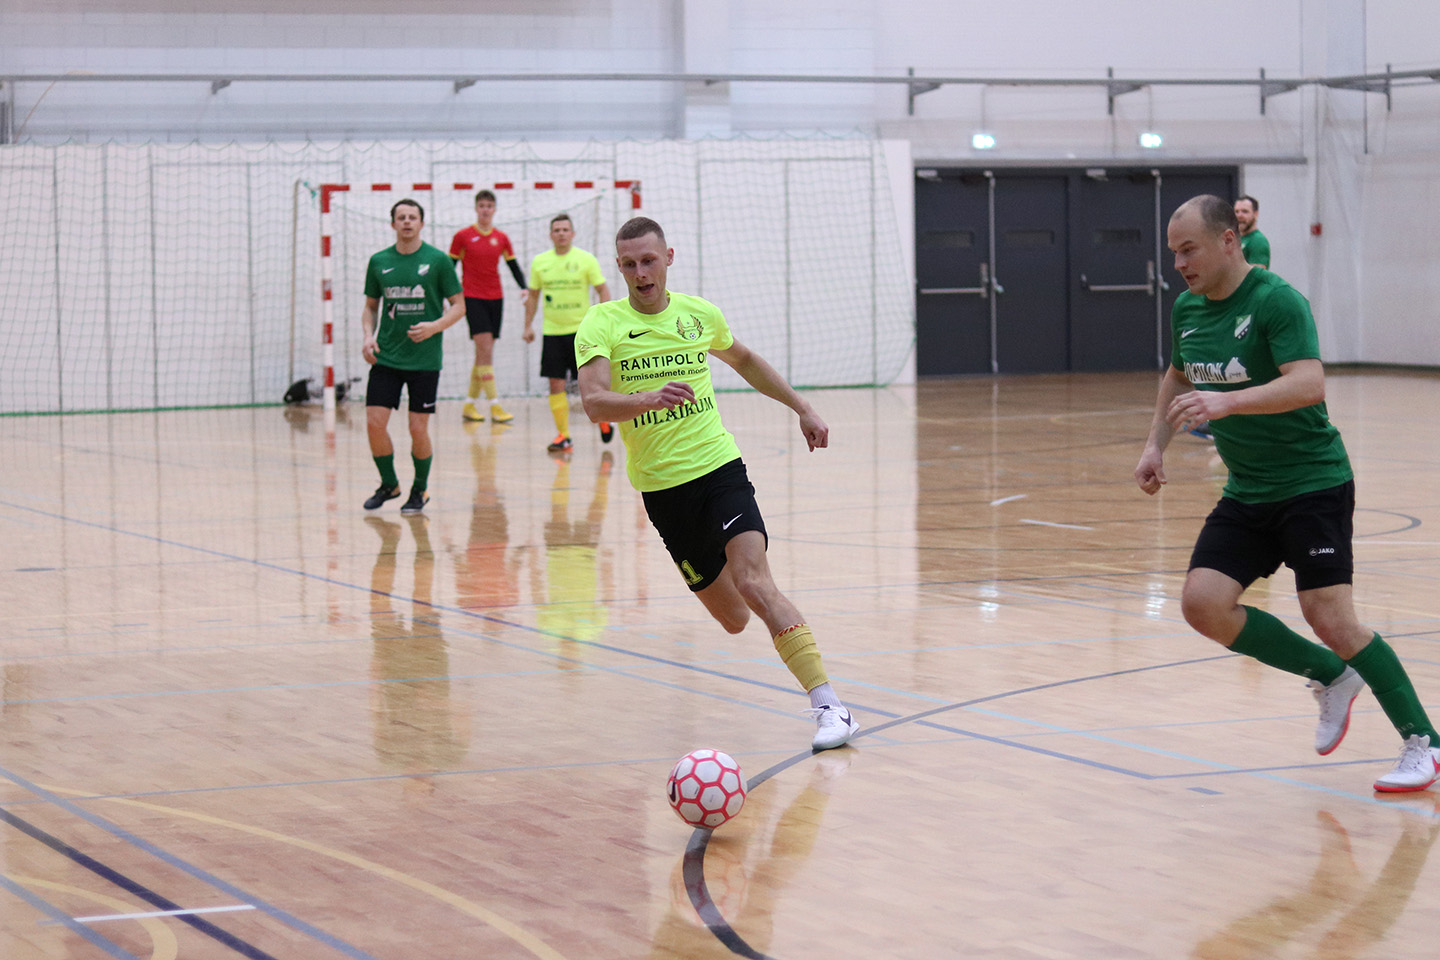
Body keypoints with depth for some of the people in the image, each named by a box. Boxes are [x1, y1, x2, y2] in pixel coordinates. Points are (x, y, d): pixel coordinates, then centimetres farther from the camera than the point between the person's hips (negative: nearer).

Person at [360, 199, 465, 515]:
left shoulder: (438, 260, -3)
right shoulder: (379, 262, 6)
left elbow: (458, 305, 1)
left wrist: (435, 326, -17)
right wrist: (368, 336, -1)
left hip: (425, 358, -3)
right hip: (386, 357, 3)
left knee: (418, 429, -3)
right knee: (375, 422, -5)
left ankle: (420, 489, 20)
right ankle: (389, 484, 18)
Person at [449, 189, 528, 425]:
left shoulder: (501, 238, 8)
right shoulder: (463, 236, -2)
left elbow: (514, 266, 12)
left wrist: (524, 288, -5)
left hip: (495, 298, 5)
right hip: (472, 297, -5)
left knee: (484, 353, 7)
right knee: (486, 350, -15)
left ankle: (470, 405, 19)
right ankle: (495, 407, -19)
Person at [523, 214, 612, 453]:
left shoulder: (586, 259, -2)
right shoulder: (540, 262, 6)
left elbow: (602, 290, -1)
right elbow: (533, 296, 14)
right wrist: (528, 325, 9)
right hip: (552, 332, 2)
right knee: (556, 384, -2)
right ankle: (563, 435, 3)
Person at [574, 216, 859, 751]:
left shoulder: (698, 314, 3)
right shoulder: (602, 325, -7)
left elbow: (743, 359, 25)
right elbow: (594, 402, -24)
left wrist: (801, 407, 27)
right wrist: (652, 397, -42)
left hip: (718, 467, 0)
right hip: (660, 486, 0)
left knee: (753, 582, -23)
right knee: (733, 619, 5)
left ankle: (829, 706, -25)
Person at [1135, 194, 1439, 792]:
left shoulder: (1276, 301, -18)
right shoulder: (1186, 308, 6)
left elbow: (1309, 383, -32)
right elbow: (1179, 376, 27)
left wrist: (1227, 402, -42)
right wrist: (1155, 444, 15)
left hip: (1313, 483, -7)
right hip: (1246, 492, 7)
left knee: (1330, 619, -14)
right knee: (1203, 603, -9)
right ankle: (1332, 678, 10)